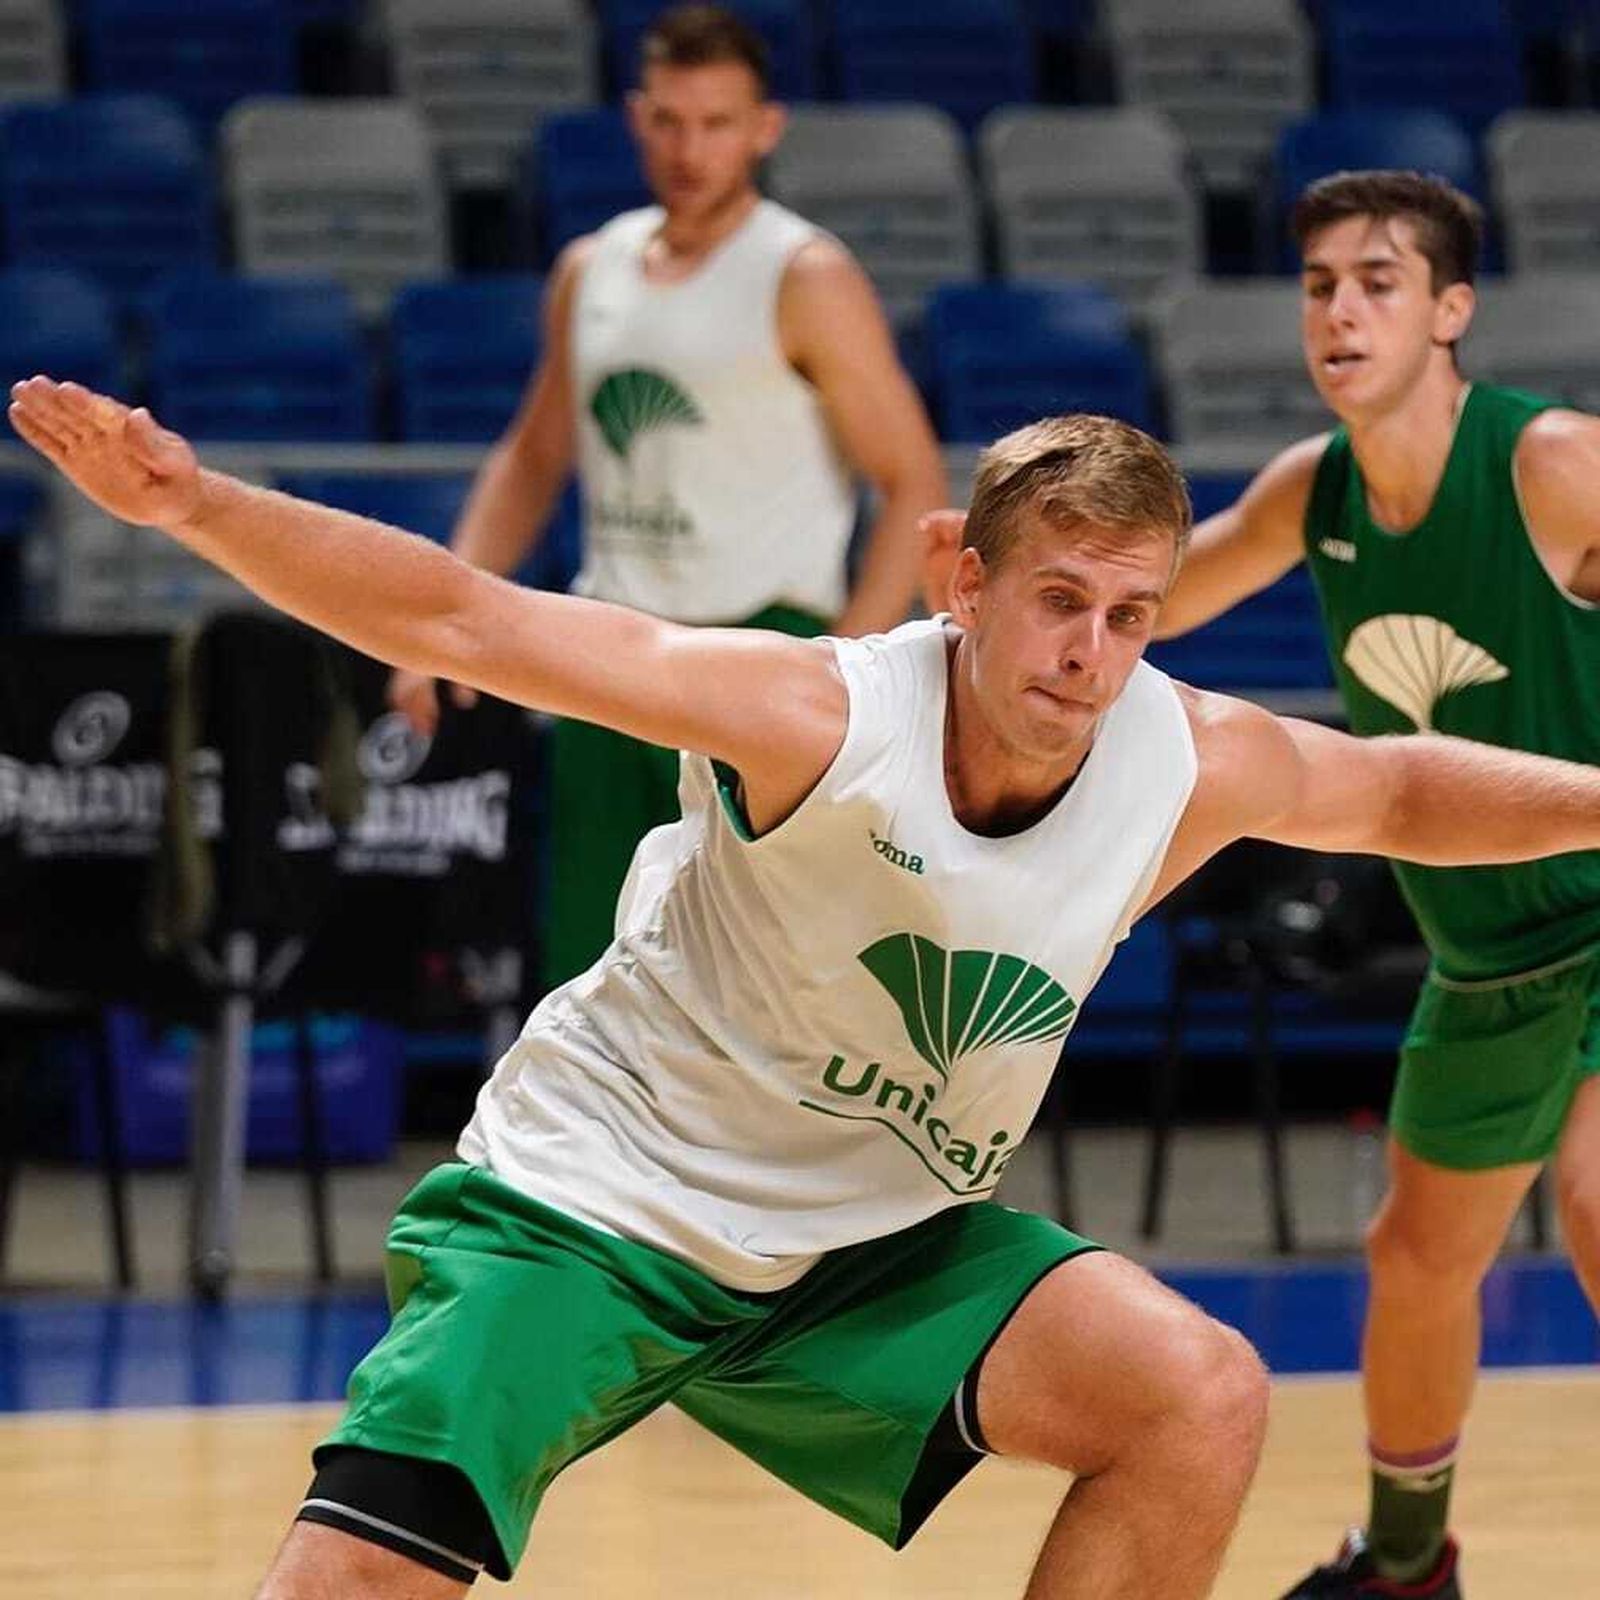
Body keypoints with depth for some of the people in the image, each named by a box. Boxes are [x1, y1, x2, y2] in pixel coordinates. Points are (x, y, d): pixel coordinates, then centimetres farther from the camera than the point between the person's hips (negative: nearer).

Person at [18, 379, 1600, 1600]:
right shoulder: (821, 716, -25)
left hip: (860, 1257, 5)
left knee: (1200, 1399, -15)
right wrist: (193, 503, -37)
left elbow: (1399, 789, 13)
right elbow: (463, 621, -27)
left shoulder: (1196, 762, -11)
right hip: (587, 1204, -5)